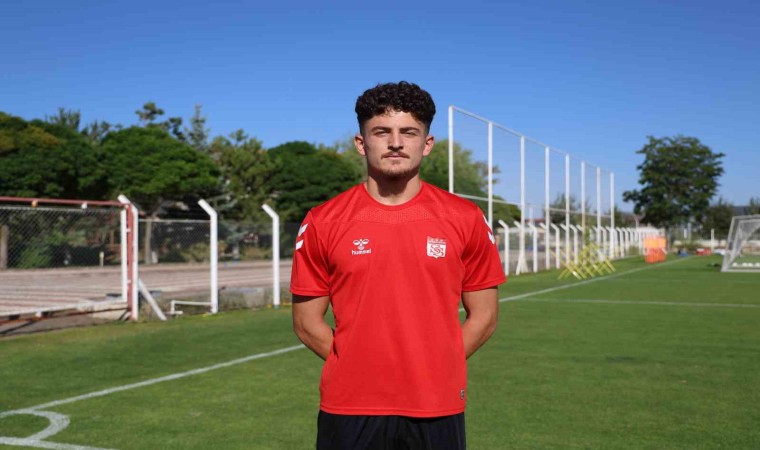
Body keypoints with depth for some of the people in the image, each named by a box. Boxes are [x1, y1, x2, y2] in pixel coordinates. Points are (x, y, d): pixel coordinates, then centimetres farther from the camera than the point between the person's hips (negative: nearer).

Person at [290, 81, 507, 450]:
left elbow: (483, 316, 6)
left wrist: (434, 366, 0)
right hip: (348, 410, 0)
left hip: (438, 410, 1)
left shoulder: (465, 219, 0)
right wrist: (360, 366, -1)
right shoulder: (322, 223, -2)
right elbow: (306, 321, 4)